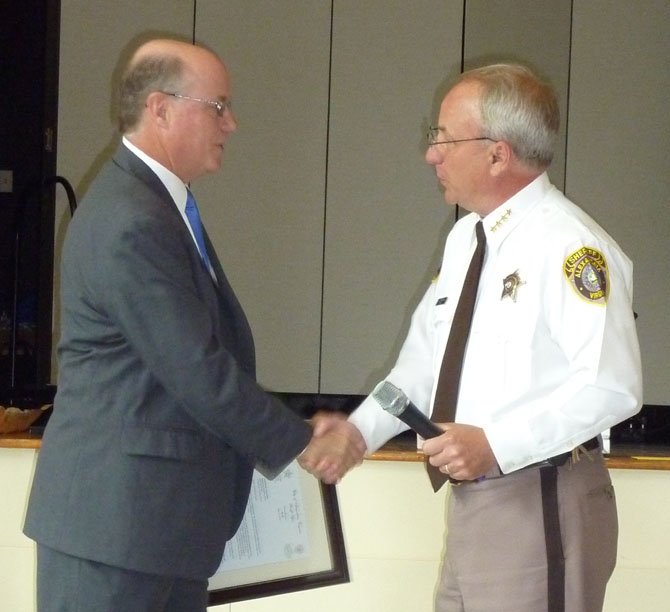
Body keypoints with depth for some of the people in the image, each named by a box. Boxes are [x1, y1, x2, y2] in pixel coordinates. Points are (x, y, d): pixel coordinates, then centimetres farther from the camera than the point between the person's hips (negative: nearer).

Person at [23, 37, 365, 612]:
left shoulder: (158, 204, 15)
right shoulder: (132, 225, -19)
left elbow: (210, 346, 16)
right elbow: (197, 372, -20)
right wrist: (302, 444, -9)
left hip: (167, 515, 10)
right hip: (114, 515, -10)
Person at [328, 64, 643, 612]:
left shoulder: (569, 246, -16)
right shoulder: (465, 238, 13)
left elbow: (611, 385, -23)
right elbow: (425, 358, 19)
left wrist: (496, 443, -25)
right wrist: (359, 431, 4)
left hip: (542, 506, -9)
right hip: (473, 500, 9)